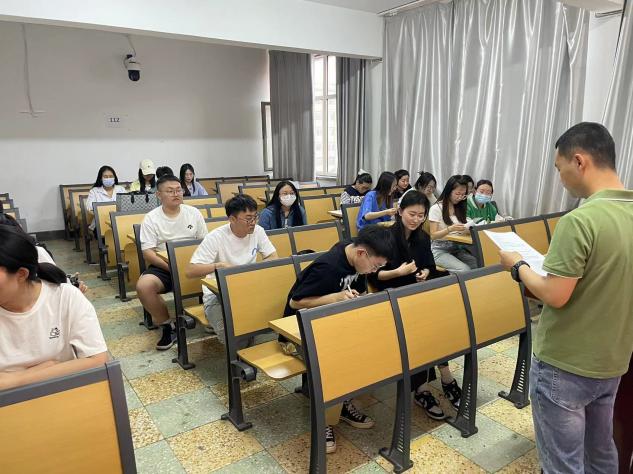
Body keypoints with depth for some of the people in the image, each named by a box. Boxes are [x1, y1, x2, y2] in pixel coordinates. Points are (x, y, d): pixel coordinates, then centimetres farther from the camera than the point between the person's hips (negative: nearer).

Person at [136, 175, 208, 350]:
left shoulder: (193, 213, 7)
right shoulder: (151, 218, 0)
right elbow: (148, 252, -6)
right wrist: (171, 268, -19)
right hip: (163, 266, -1)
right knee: (143, 286, -30)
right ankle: (168, 326, -8)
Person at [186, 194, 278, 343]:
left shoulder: (258, 231, -3)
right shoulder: (216, 237, -16)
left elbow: (274, 258, 2)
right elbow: (189, 271, -19)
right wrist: (219, 265, -35)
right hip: (217, 294, -4)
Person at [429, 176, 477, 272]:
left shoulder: (459, 208, 13)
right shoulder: (436, 208, -6)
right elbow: (433, 236, -11)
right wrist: (450, 229, -27)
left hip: (456, 248, 6)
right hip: (439, 249, -6)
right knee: (464, 270, -29)